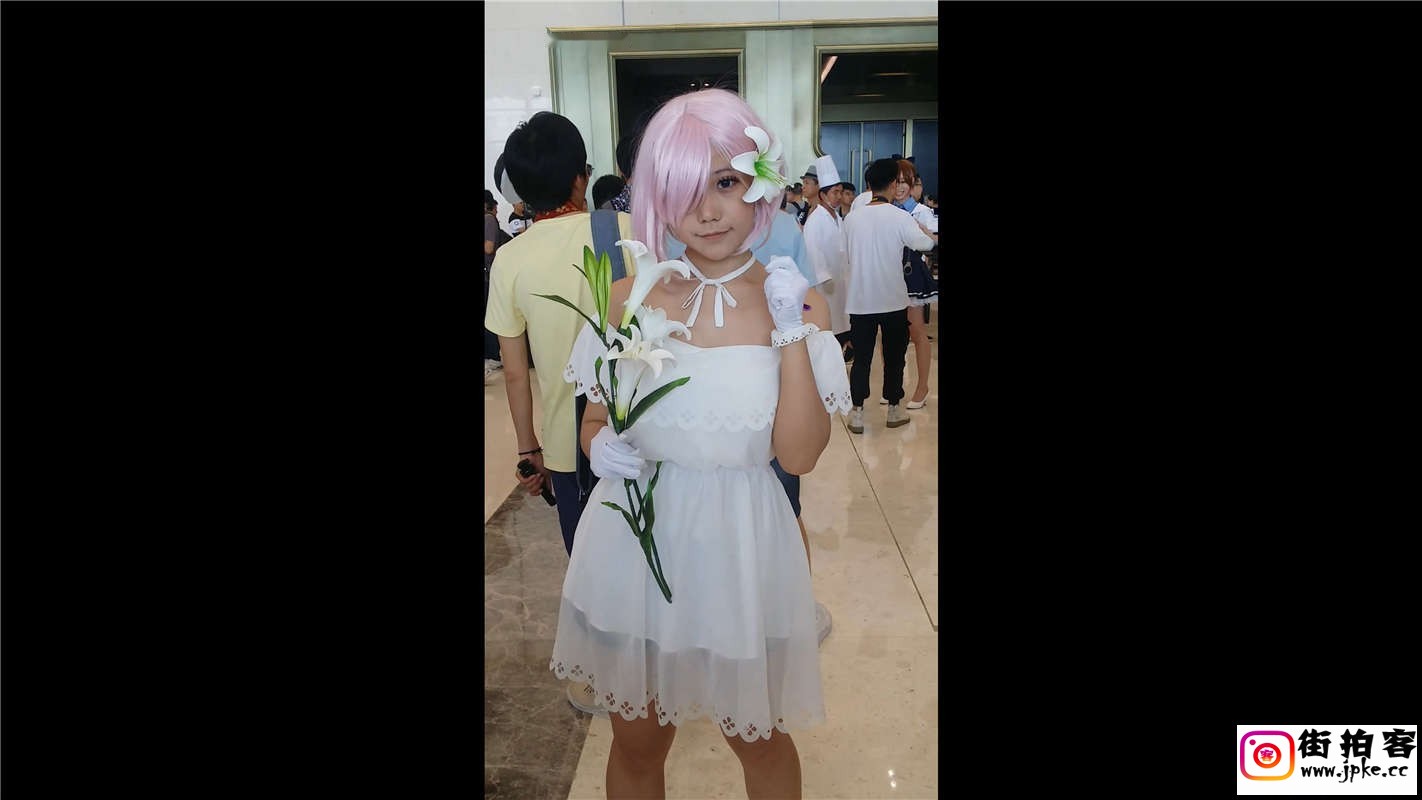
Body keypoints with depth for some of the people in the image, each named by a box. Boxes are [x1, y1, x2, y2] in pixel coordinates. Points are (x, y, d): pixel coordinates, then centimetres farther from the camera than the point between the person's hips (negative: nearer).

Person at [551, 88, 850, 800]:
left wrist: (792, 334, -23)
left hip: (738, 553, -1)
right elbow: (594, 422, 8)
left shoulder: (796, 306, -7)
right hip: (631, 547, 1)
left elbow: (799, 454, -15)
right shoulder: (630, 300, -3)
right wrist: (600, 447, -14)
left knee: (759, 740, 22)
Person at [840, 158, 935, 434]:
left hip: (860, 299, 2)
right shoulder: (900, 217, -12)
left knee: (861, 358, 8)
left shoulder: (852, 218, -2)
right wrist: (925, 232, 21)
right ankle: (894, 410, 23)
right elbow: (925, 244, 1)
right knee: (894, 356, 12)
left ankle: (857, 413, 9)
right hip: (893, 299, -2)